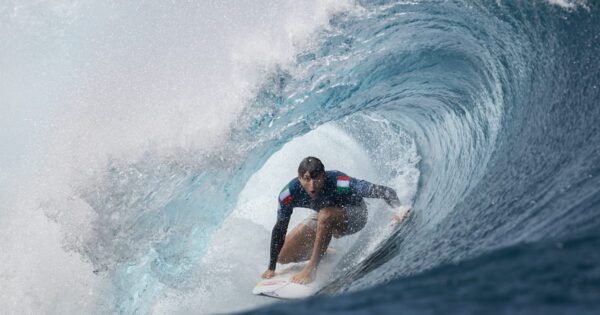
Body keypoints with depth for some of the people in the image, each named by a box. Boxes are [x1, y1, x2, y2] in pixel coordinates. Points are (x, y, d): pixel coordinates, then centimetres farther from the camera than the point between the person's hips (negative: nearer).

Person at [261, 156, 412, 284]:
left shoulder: (339, 183, -39)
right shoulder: (289, 194, -29)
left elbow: (385, 191, -40)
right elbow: (280, 229, -14)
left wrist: (398, 210, -60)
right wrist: (271, 269, -11)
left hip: (354, 215, -5)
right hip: (323, 216, 5)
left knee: (326, 215, -39)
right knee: (283, 256, 1)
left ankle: (311, 269, -24)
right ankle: (327, 253, 26)